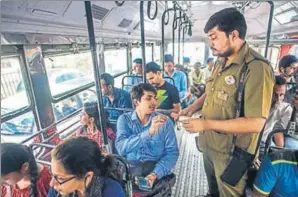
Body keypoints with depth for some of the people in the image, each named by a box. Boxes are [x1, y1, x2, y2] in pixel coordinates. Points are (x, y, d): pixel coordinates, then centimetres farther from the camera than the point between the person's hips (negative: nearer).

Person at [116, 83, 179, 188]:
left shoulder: (165, 121, -1)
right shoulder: (124, 119, -2)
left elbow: (172, 152, -4)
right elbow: (121, 148, -16)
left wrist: (155, 174, -20)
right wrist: (149, 132, -28)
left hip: (156, 168, 0)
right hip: (130, 168, 0)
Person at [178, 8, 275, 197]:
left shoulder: (257, 68, -25)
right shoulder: (221, 63, 3)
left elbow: (256, 123, -29)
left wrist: (206, 124, -27)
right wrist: (193, 108, -2)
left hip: (232, 152, -7)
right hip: (210, 144, 7)